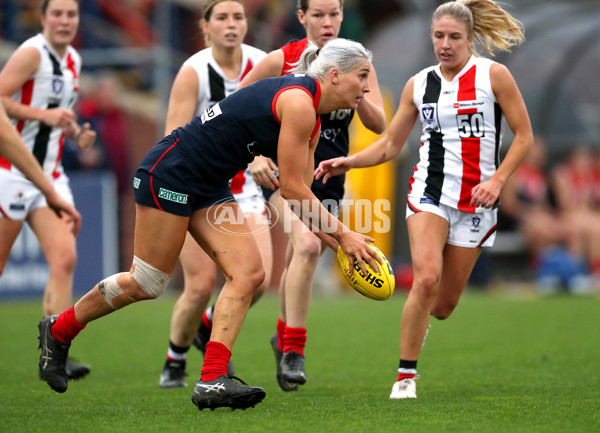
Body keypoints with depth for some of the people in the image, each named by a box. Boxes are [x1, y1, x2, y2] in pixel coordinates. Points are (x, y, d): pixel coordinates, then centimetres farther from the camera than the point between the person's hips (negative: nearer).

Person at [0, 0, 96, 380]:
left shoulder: (73, 61, 13)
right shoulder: (32, 53, -11)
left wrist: (76, 132, 9)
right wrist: (44, 115, -22)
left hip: (50, 175, 7)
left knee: (65, 258, -9)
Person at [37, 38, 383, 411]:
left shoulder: (311, 116, 9)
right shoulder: (298, 101, -21)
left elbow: (300, 192, 12)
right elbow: (292, 189, -20)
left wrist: (339, 245, 3)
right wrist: (343, 234, -14)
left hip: (210, 189, 10)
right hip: (170, 173, -10)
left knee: (249, 273, -5)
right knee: (146, 284, -2)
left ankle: (212, 381, -9)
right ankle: (58, 330, 20)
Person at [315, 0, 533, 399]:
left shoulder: (493, 75, -3)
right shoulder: (418, 85, 5)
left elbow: (524, 136, -1)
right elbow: (389, 146, 13)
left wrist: (498, 179, -13)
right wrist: (348, 162, -3)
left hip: (476, 200, -1)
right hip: (429, 192, 1)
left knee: (443, 305, 1)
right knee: (426, 278, -23)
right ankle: (406, 375, -12)